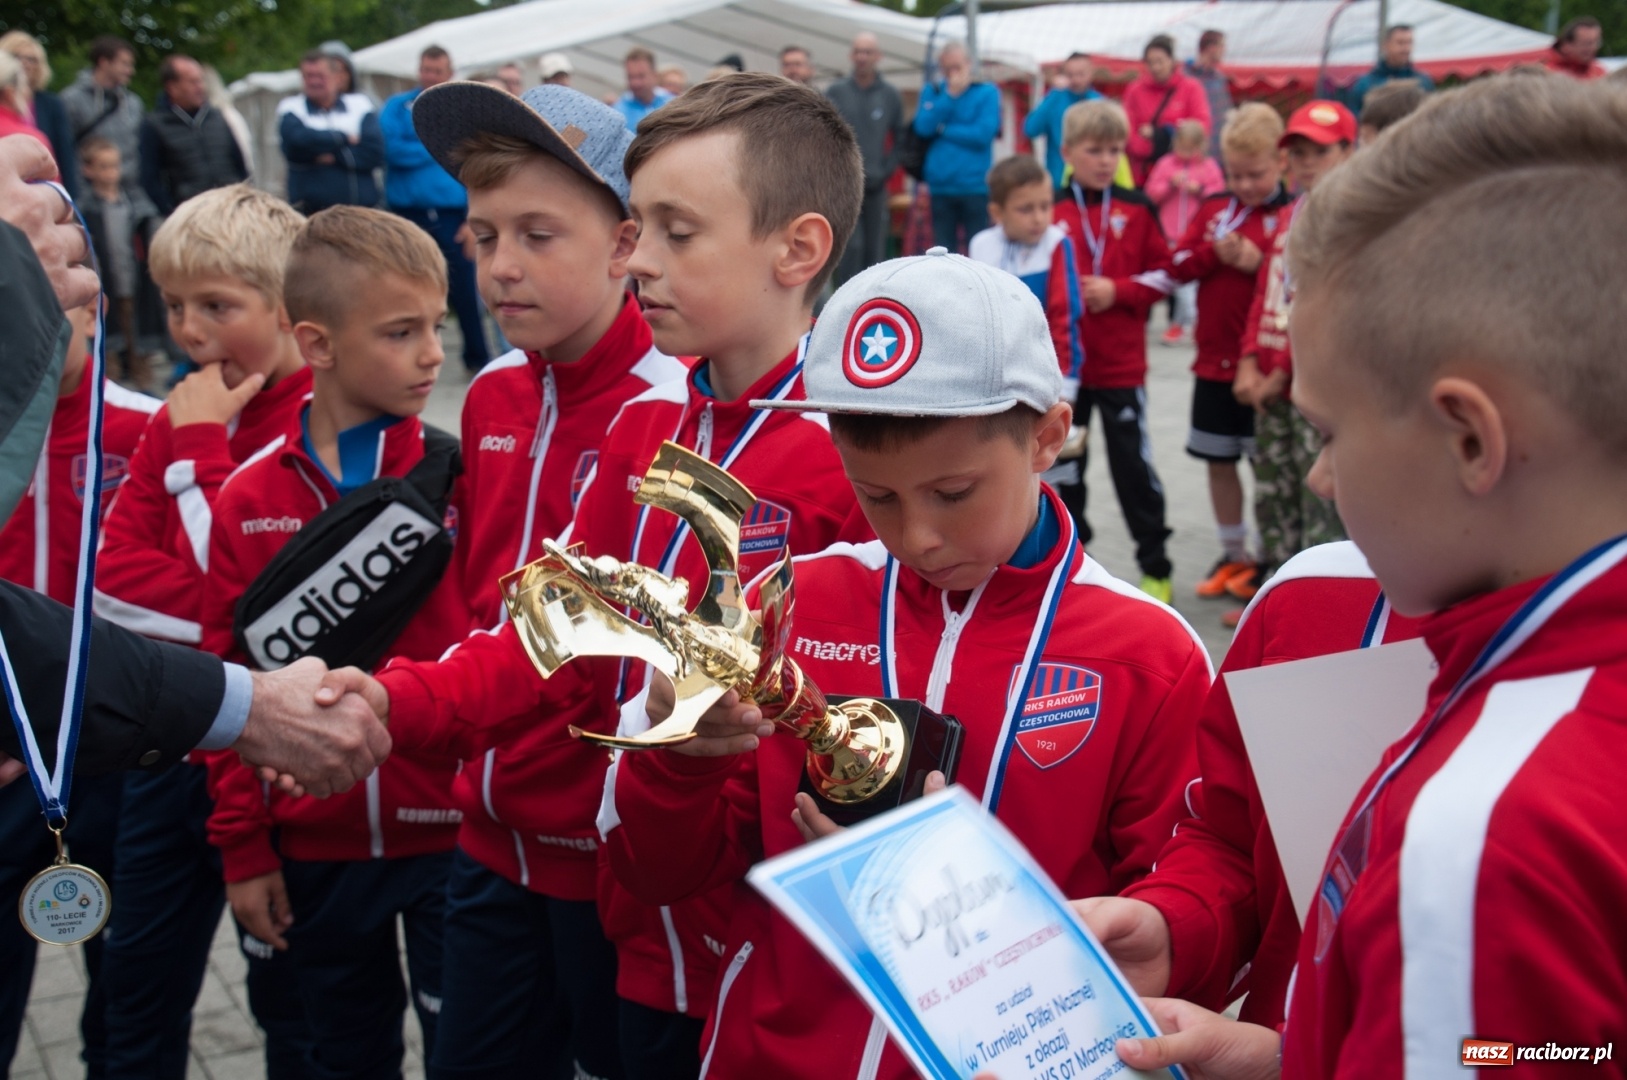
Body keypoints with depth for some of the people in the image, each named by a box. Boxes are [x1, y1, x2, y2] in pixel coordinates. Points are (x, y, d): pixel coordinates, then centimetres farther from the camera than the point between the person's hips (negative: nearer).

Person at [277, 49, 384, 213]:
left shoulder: (360, 104, 10)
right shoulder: (291, 108, 8)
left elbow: (375, 151, -4)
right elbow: (298, 138, -14)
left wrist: (334, 156, -11)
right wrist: (345, 138, -5)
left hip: (362, 210, 2)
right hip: (310, 211, -1)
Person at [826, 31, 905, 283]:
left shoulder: (890, 95, 7)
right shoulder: (836, 92, 4)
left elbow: (900, 139, 10)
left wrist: (885, 172, 0)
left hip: (876, 185, 2)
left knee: (875, 248, 4)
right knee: (851, 245, -12)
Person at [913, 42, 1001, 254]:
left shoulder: (987, 92, 2)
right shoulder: (932, 92, 12)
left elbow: (984, 133, -11)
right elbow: (923, 127, -5)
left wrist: (944, 129, -4)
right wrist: (950, 95, -10)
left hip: (976, 187, -3)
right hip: (941, 187, 3)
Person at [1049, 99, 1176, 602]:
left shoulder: (1136, 208, 0)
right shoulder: (1051, 212, -3)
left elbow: (1165, 274, 2)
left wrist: (1116, 290, -13)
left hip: (1123, 363, -1)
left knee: (1132, 463, 4)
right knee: (1064, 462, 11)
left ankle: (1156, 566, 14)